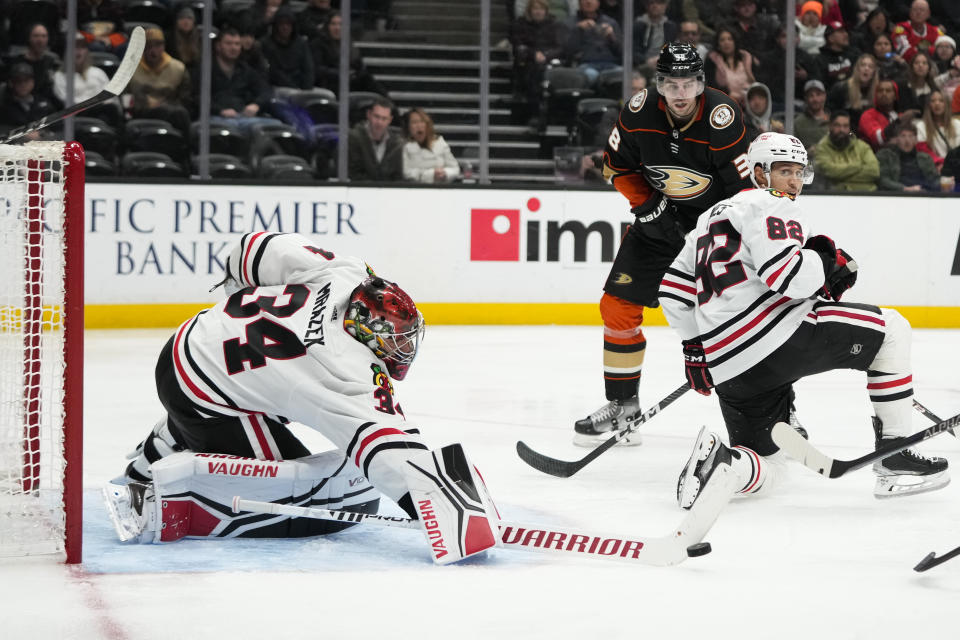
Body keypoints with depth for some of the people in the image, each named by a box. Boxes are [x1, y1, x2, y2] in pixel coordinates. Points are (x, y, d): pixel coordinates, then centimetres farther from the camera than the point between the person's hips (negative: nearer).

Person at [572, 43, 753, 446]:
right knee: (619, 303, -1)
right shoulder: (639, 113, -15)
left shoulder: (722, 118, -26)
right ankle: (622, 406, 13)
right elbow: (617, 164, 2)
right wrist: (645, 205, -10)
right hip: (662, 216, 4)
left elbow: (745, 188, -21)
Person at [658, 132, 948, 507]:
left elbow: (674, 288, 28)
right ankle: (894, 457, 0)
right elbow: (789, 276, -18)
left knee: (764, 471, 18)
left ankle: (716, 460, -15)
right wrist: (826, 259, 1)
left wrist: (696, 348, 31)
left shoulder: (714, 215, 27)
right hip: (775, 336, -9)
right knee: (891, 329, 4)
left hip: (727, 368, 9)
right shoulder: (771, 207, 0)